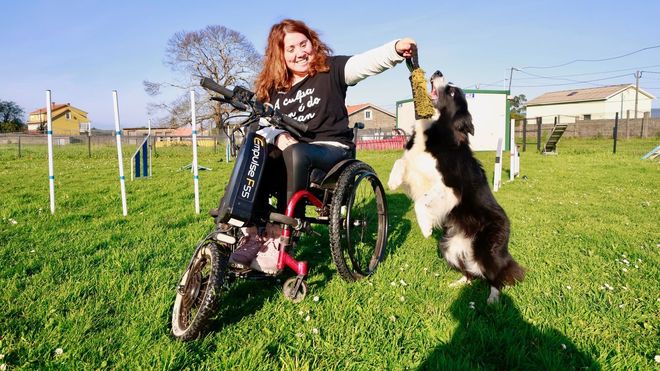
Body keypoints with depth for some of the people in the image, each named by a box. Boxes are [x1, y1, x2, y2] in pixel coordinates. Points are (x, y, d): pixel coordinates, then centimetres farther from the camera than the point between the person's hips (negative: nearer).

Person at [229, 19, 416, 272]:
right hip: (291, 151, 4)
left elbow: (367, 62, -15)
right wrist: (277, 136, -16)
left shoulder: (331, 69, 1)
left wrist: (396, 48, -34)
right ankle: (251, 232, -21)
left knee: (295, 154, -37)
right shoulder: (273, 87, 13)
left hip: (332, 149, -4)